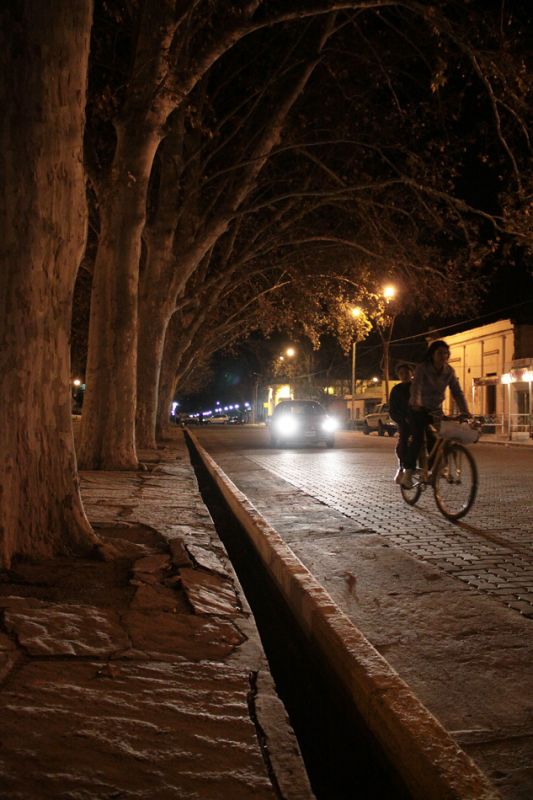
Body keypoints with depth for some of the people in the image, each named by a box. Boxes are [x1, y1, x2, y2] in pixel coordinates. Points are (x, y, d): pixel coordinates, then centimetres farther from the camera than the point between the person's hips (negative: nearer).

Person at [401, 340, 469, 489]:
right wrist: (416, 404, -51)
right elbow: (416, 387, -33)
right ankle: (408, 472, -12)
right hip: (418, 409, -4)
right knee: (417, 439, -17)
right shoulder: (422, 368, -20)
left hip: (435, 410, 4)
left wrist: (465, 412, -21)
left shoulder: (449, 371, -7)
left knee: (435, 440, -7)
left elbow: (457, 392, -10)